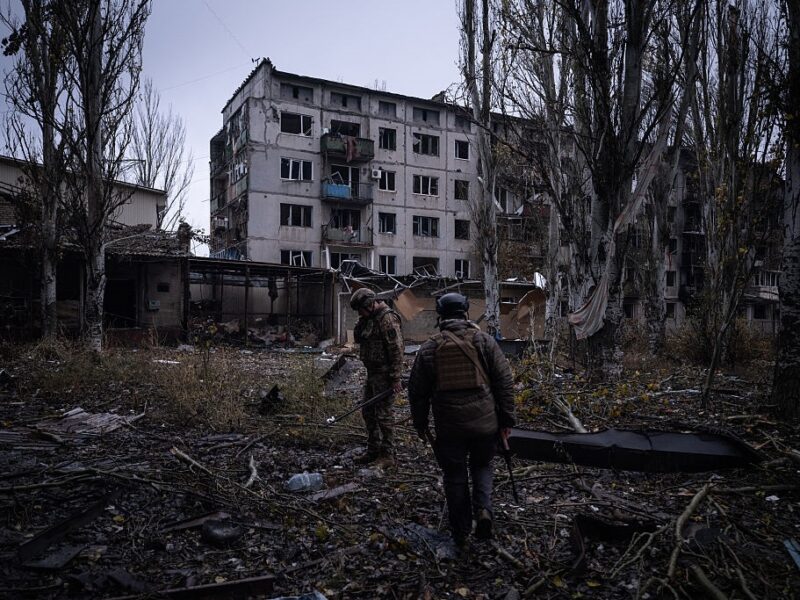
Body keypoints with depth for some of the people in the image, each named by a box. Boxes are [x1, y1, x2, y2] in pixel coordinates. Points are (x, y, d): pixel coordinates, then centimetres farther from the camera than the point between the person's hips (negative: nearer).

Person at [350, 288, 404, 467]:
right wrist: (362, 321, -2)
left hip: (384, 375, -10)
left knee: (383, 415, -4)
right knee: (368, 412, 15)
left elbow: (396, 350, -21)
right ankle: (373, 451, 27)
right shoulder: (370, 318, 11)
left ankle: (387, 455, 7)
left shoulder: (388, 319, -18)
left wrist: (396, 378, -22)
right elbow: (358, 338, 15)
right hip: (372, 373, 10)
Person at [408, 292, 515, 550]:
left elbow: (417, 391, 5)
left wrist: (420, 424, 16)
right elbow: (505, 381, -3)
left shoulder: (429, 347, 0)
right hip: (485, 422, 0)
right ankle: (483, 509, 3)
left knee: (455, 477, 15)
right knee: (482, 466, 24)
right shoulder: (484, 340, -2)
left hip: (449, 426, 0)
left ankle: (461, 534, 23)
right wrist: (506, 419, 5)